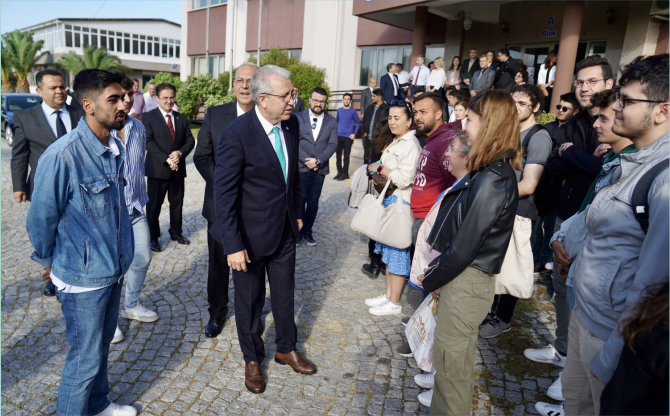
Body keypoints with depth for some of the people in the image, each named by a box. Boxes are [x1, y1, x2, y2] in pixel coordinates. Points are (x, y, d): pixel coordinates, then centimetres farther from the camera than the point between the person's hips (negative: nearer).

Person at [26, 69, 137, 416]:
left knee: (102, 344, 23)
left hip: (113, 268, 7)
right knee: (85, 357, 8)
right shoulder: (61, 155, -22)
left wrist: (120, 255, 15)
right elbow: (41, 218, -11)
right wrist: (49, 262, 4)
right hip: (83, 276, -7)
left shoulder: (116, 149, 0)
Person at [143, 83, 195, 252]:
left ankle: (176, 232, 29)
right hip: (157, 169, -4)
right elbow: (149, 142, -12)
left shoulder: (181, 119, 11)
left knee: (177, 203, 14)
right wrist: (166, 159, -20)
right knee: (154, 204, 3)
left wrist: (180, 153, -15)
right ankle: (153, 237, 15)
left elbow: (190, 140, 6)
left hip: (178, 168, 4)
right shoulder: (148, 117, -3)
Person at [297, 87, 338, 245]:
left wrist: (318, 161, -13)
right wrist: (306, 160, -14)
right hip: (301, 167, -1)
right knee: (300, 200, 1)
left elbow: (333, 144, -2)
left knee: (313, 202, 8)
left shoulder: (332, 121, 4)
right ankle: (298, 231, 15)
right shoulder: (299, 118, 0)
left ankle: (307, 231, 21)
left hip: (320, 169, 2)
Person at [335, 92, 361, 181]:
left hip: (348, 137, -4)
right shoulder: (339, 110, 8)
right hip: (338, 136, 4)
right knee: (338, 155, 7)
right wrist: (335, 131, 10)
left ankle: (345, 173, 7)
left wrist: (354, 134, -9)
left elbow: (358, 123, 1)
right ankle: (339, 172, 17)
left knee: (346, 156, 0)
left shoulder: (353, 111, -3)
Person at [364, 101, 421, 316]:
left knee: (397, 251, 1)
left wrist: (380, 168, -16)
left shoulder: (410, 144, -17)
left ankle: (394, 303, 15)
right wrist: (379, 171, 8)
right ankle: (388, 295, 30)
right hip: (388, 200, 10)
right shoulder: (394, 141, 13)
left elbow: (404, 179, -25)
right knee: (388, 250, 16)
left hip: (401, 203, -10)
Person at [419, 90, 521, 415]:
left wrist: (430, 278, -8)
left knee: (450, 363, 7)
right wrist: (435, 270, 8)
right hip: (463, 276, 9)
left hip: (467, 281, -9)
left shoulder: (492, 180, -23)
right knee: (454, 359, 23)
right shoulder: (494, 171, 7)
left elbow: (464, 245, -22)